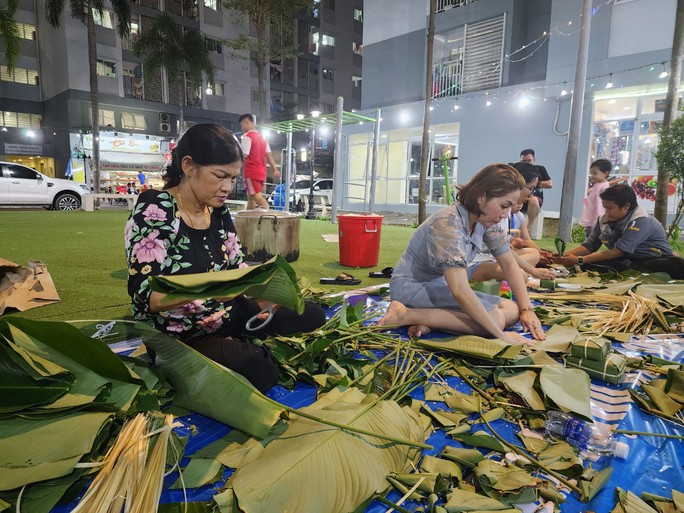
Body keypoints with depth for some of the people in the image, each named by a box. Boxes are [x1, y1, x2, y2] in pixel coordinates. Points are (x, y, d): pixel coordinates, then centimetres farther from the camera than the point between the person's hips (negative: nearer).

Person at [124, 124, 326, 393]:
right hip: (175, 337, -7)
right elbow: (145, 294, -26)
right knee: (259, 371, -31)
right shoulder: (155, 209, -19)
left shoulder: (219, 212, 2)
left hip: (226, 318, 7)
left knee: (312, 316, 3)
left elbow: (237, 267, 7)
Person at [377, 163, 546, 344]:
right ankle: (406, 315, -18)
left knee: (512, 311, -3)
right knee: (496, 319, -22)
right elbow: (459, 291, -35)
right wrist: (501, 335, -31)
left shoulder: (485, 221, -3)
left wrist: (526, 308, -5)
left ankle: (428, 321, -12)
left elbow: (509, 264, 6)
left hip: (440, 285, 9)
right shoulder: (448, 223, -28)